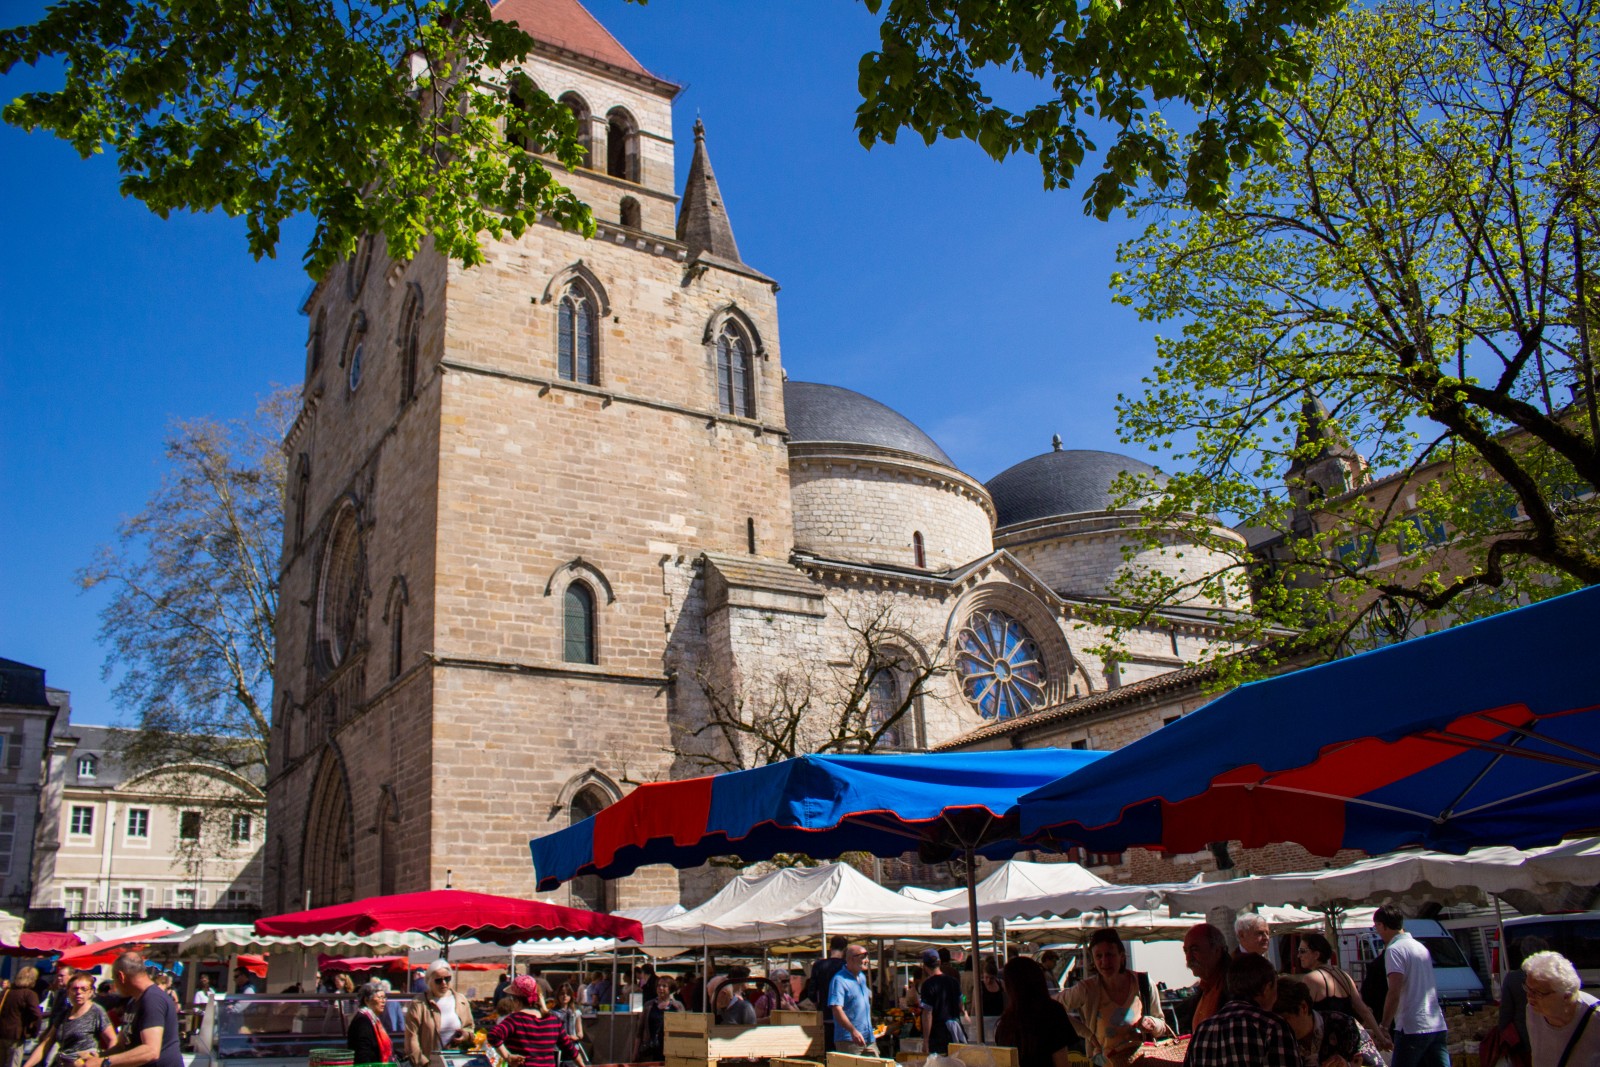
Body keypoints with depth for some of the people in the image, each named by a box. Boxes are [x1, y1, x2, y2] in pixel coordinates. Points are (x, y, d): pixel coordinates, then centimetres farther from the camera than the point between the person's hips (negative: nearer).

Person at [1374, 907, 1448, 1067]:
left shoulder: (1394, 950, -10)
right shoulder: (1421, 947, 17)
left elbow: (1394, 993, -17)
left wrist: (1384, 1027, -13)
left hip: (1412, 1029, -8)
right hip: (1438, 1026, 8)